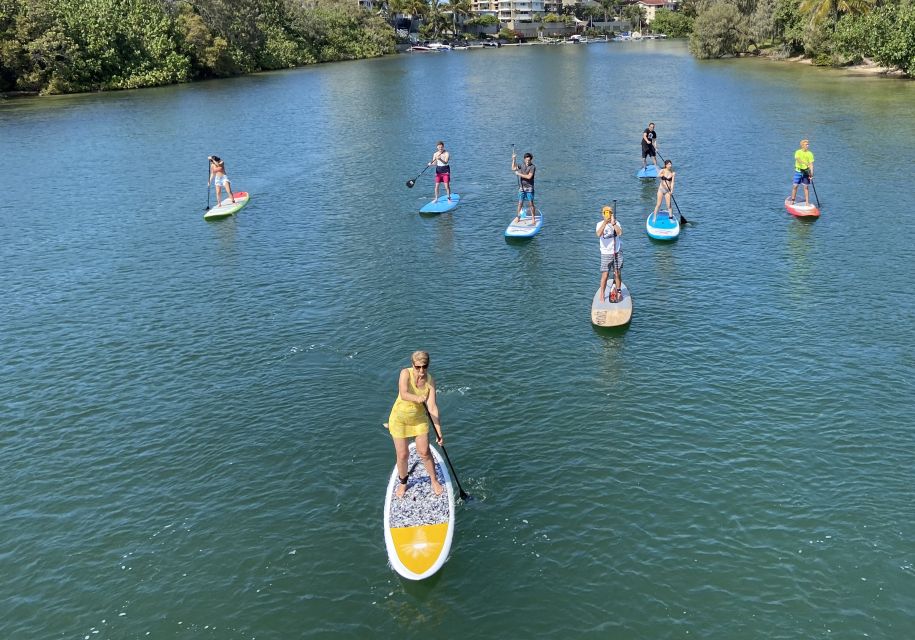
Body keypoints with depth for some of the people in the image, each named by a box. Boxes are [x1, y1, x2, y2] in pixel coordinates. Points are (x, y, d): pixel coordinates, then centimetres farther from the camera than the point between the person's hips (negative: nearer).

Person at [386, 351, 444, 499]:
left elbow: (432, 408, -17)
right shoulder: (406, 373, -21)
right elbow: (403, 394, -36)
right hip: (399, 419, -1)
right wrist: (417, 398, -57)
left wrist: (438, 431, -22)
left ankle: (434, 480, 28)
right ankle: (403, 483, 30)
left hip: (419, 419, 1)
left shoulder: (430, 381, -15)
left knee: (424, 452, 4)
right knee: (402, 455, 4)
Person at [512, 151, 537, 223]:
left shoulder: (532, 167, -8)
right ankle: (518, 217, 18)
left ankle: (533, 218, 5)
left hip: (529, 188, -4)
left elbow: (529, 176, -18)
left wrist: (519, 174, -13)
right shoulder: (522, 166, 8)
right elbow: (513, 168, 15)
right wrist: (514, 159, 6)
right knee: (520, 203, 7)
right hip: (521, 187, 4)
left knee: (531, 203, -2)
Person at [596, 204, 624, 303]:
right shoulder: (600, 224, -4)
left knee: (618, 274, 8)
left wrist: (613, 223, -27)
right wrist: (605, 222, -32)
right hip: (606, 254, -2)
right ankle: (602, 294, 6)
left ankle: (618, 292, 23)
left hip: (617, 252, 2)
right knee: (605, 275, -5)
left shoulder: (616, 223, 1)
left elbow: (620, 233, -18)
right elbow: (598, 234, -25)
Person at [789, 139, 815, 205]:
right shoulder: (798, 152, -5)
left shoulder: (810, 153, 0)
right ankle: (792, 200, 12)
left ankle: (807, 202, 6)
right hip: (798, 171, -1)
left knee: (806, 187, 2)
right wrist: (806, 163, -39)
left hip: (806, 172, 1)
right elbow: (798, 159, -24)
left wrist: (811, 174, -13)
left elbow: (811, 164, -4)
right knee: (795, 186, 0)